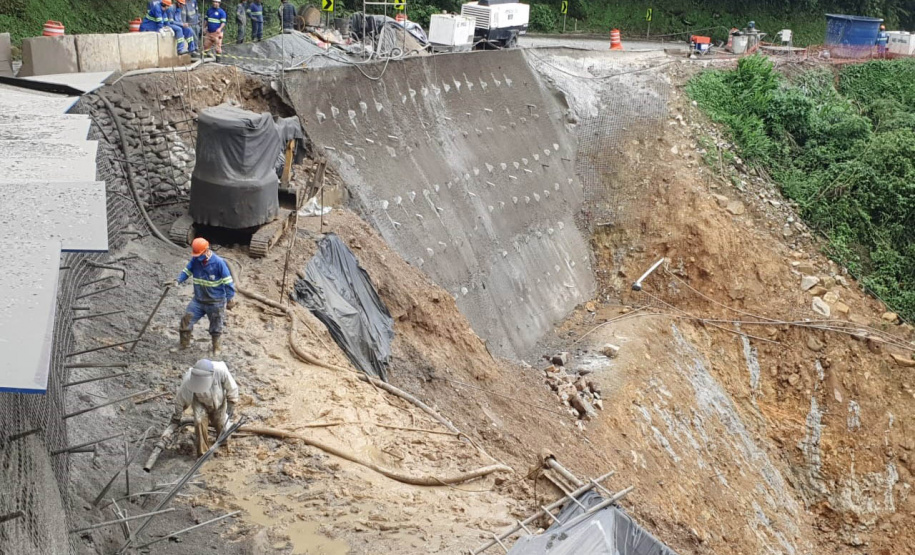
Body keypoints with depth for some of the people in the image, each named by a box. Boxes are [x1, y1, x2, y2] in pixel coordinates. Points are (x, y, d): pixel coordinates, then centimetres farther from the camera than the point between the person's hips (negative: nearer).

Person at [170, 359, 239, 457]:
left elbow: (232, 388, -17)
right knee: (200, 421, -23)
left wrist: (231, 405, -8)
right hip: (200, 402, -1)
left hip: (219, 403, 1)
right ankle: (203, 453, -8)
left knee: (222, 428, 2)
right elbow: (180, 400, -18)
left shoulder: (221, 370, -38)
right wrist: (176, 419, -7)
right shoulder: (189, 379, -36)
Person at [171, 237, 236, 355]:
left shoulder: (218, 263, -19)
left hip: (215, 302, -4)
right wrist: (178, 280, -17)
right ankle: (184, 344, 15)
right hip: (198, 300, 4)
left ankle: (216, 347, 34)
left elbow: (228, 281, -14)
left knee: (216, 327, 12)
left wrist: (230, 299, -12)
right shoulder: (195, 260, -7)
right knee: (186, 320, -2)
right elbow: (186, 271, 3)